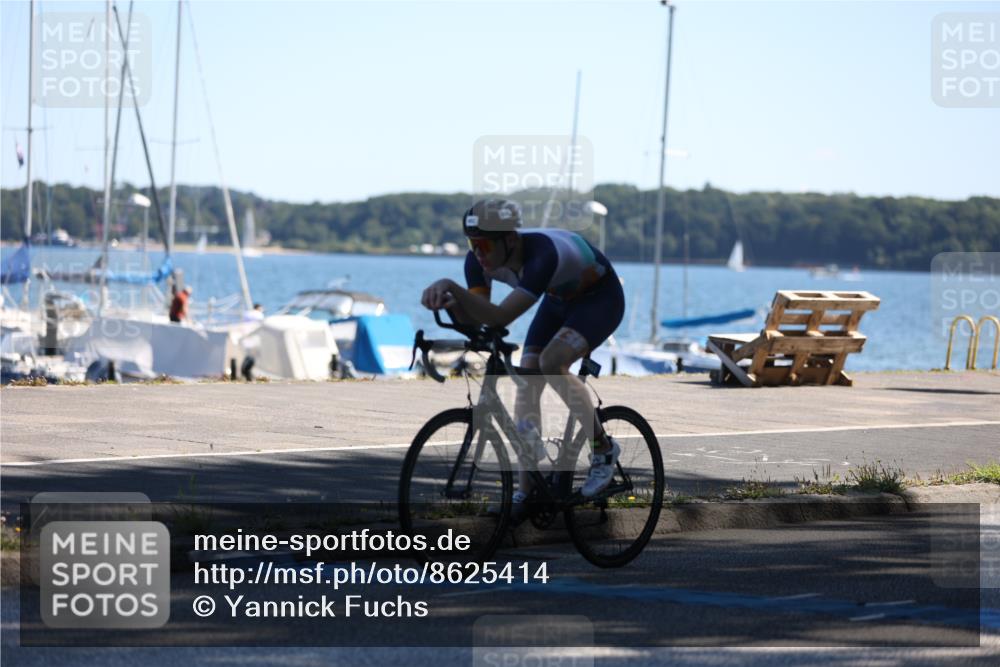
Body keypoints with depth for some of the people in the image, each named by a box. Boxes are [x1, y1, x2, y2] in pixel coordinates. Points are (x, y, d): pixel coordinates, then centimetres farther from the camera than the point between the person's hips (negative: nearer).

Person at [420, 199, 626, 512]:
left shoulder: (542, 253, -42)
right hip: (560, 299, 7)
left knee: (551, 363, -27)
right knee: (527, 378, -7)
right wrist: (451, 301, -45)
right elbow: (474, 317, -23)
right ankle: (524, 492, -3)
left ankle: (604, 448, -8)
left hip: (600, 297, -7)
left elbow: (501, 316, -49)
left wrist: (451, 286, -60)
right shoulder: (480, 260, -21)